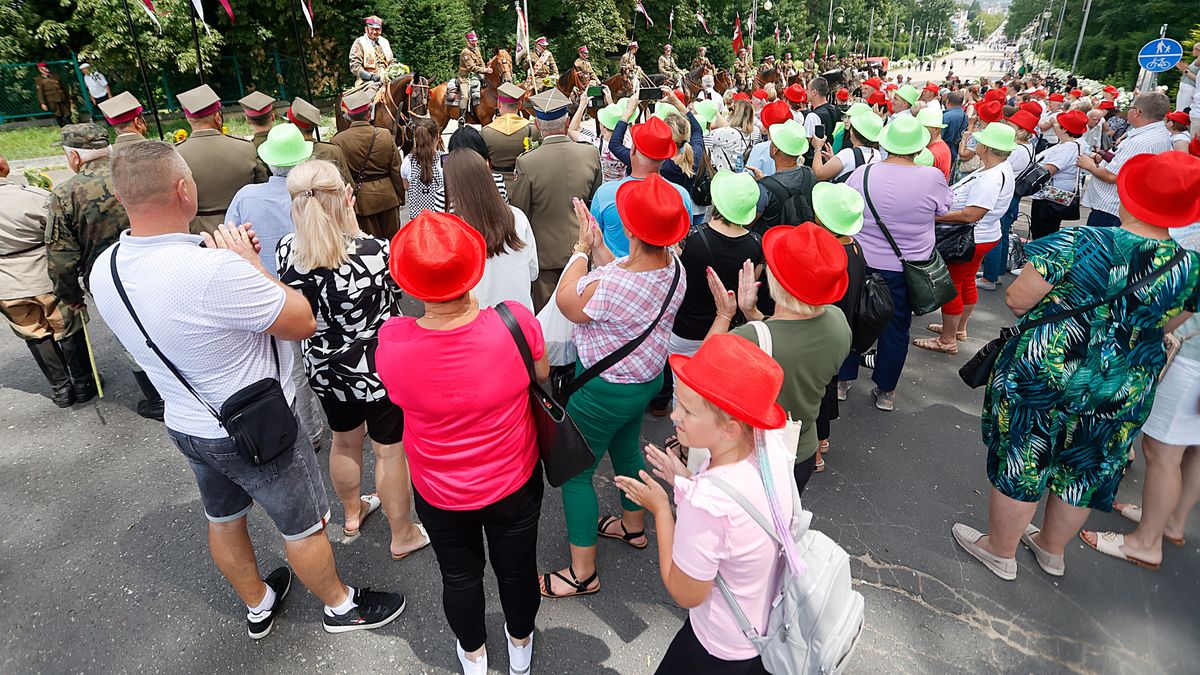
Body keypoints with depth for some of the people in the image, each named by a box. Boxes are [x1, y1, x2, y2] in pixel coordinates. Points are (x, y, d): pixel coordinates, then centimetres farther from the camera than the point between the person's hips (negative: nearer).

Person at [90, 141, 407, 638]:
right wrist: (250, 263, -14)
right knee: (304, 527, 15)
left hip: (186, 425, 8)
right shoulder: (217, 270, -36)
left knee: (223, 520, 27)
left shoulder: (105, 270, -10)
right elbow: (305, 322, -23)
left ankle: (258, 605, 52)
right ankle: (340, 605, 39)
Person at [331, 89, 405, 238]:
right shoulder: (385, 135, -8)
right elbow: (396, 170, -1)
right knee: (392, 238, 16)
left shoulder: (338, 141, -12)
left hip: (360, 199, -1)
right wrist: (399, 194, 12)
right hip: (387, 196, 1)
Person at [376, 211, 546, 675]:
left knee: (460, 575, 27)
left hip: (440, 495, 0)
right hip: (515, 481, 0)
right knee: (516, 568, 27)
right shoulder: (516, 321, -29)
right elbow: (542, 375, -7)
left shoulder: (391, 342, -28)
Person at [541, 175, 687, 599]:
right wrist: (598, 245, 1)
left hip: (605, 390, -8)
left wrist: (582, 249, -4)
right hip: (648, 377, 9)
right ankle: (633, 526, 54)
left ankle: (583, 573, 23)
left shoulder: (609, 286, -36)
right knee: (626, 449, 30)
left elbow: (566, 302, -15)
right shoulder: (673, 267, -10)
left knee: (575, 472, 8)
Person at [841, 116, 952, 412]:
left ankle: (843, 380, 29)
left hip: (862, 262, 1)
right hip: (906, 268, -1)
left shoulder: (863, 173, -14)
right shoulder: (932, 178, -17)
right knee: (896, 328, 13)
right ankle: (885, 390, 25)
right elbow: (944, 208, 4)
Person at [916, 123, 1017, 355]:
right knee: (966, 283, 22)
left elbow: (971, 215, -31)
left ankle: (947, 340, 12)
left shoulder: (992, 178, -28)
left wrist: (936, 216, -26)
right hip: (981, 237, 10)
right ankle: (958, 328, 39)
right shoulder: (999, 169, 4)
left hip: (971, 239, -10)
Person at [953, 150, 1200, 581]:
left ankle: (999, 551, 31)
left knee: (1020, 462, 12)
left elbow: (1016, 300, -17)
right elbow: (1165, 326, 9)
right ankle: (1052, 550, 44)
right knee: (1083, 472, 22)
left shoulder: (1081, 242, -21)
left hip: (1042, 373, -4)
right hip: (1123, 393, 5)